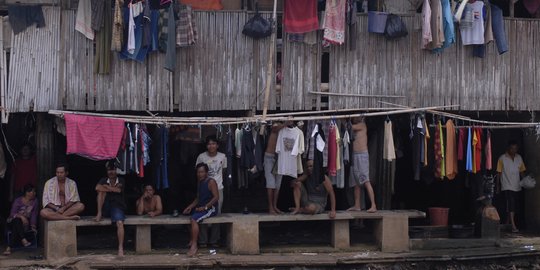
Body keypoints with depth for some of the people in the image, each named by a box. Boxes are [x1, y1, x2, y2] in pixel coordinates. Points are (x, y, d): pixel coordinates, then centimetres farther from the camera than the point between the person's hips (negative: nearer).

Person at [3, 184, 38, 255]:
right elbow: (12, 214, -18)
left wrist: (33, 226, -16)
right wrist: (21, 216, -37)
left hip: (25, 223, 2)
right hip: (13, 222, -2)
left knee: (16, 229, -32)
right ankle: (24, 240, -46)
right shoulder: (18, 201, -9)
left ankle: (9, 248, -39)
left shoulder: (34, 201, 1)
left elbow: (34, 214, -3)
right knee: (17, 220, -38)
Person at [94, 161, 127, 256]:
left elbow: (118, 190, -13)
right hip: (105, 208, 2)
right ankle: (99, 214, -25)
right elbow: (97, 188, -13)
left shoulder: (121, 181, 8)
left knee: (120, 223, -30)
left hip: (117, 206, -2)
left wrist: (106, 187, -6)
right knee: (102, 191, -21)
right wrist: (112, 189, -14)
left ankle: (121, 248, -36)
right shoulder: (103, 180, 10)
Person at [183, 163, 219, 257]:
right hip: (201, 207, 10)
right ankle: (191, 241, 9)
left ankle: (194, 245, -29)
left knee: (194, 219, -29)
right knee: (186, 214, 6)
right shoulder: (200, 183, 16)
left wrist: (205, 207, -21)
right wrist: (190, 206, 4)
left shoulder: (211, 182, -10)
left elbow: (216, 197, -18)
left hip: (211, 208, -9)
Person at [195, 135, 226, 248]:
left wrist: (218, 180, 11)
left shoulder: (222, 157, -1)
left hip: (218, 188, 2)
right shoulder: (201, 157, -5)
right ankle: (202, 240, 4)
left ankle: (214, 240, 12)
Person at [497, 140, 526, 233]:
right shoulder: (502, 158, -4)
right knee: (511, 204, -15)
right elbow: (499, 173, -1)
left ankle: (508, 222, 28)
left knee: (512, 204, 12)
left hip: (516, 186, 5)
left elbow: (522, 171, 13)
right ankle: (513, 226, -21)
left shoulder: (519, 158, 8)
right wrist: (498, 186, -1)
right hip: (507, 186, -5)